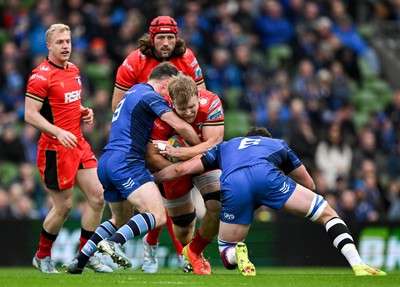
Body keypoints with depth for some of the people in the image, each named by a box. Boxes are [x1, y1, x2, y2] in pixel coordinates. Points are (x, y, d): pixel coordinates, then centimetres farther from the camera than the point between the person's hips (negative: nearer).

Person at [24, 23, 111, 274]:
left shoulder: (73, 69, 12)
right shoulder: (41, 75, -13)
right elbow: (30, 114, -17)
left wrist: (85, 112, 6)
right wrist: (58, 133, -28)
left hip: (78, 144, 8)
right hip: (56, 150, -8)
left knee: (97, 197, 1)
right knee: (64, 207, -2)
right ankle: (43, 257, 19)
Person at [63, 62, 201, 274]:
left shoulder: (134, 91, 24)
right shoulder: (150, 96, -5)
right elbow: (180, 126, -12)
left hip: (106, 163, 10)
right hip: (125, 162, -10)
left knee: (121, 220, 23)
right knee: (157, 216, -16)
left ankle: (79, 260, 15)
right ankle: (113, 242, -30)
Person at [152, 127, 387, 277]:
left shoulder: (225, 147, 43)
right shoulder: (279, 144, 43)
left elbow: (183, 168, 34)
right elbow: (309, 184, 47)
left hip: (232, 185, 1)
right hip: (265, 175, -1)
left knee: (227, 253, 21)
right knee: (328, 214, 13)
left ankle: (238, 255, -15)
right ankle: (358, 265, -7)